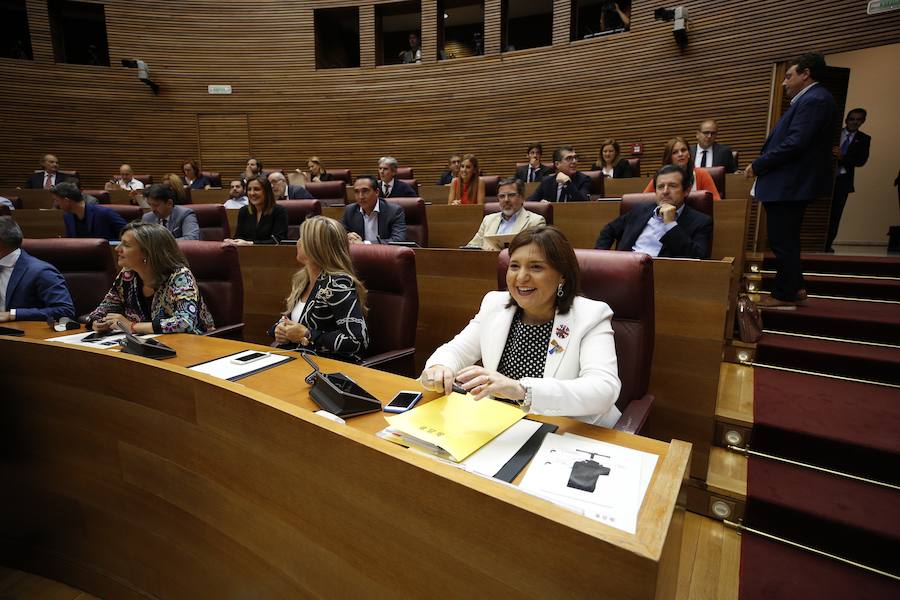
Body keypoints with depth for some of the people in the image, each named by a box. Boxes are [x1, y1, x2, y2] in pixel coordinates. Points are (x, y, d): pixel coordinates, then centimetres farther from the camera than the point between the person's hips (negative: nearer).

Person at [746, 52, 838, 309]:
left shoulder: (814, 99, -14)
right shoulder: (810, 99, 19)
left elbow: (795, 143, -23)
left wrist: (757, 165, -16)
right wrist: (761, 164, 10)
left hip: (788, 185, -11)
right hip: (791, 184, 11)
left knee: (782, 241, -4)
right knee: (786, 240, 18)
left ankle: (785, 295, 6)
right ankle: (794, 288, 28)